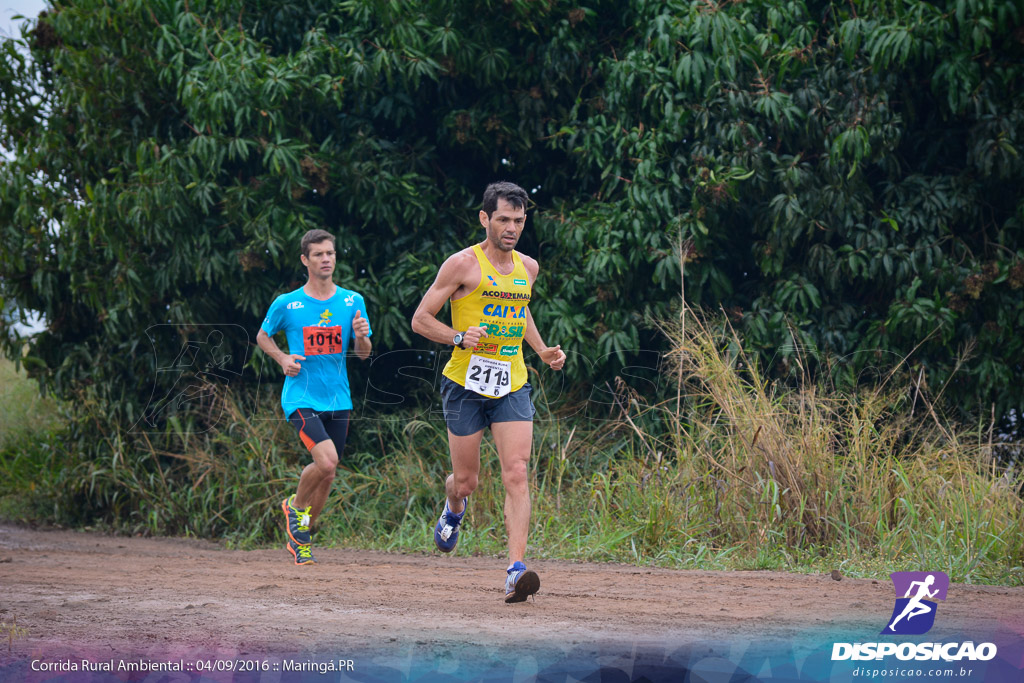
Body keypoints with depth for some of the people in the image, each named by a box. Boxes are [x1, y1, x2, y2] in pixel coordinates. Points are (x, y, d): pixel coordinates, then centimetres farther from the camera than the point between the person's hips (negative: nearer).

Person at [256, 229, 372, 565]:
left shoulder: (352, 301, 4)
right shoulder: (287, 304, -4)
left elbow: (363, 353, 9)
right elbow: (263, 336, 13)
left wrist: (361, 336, -14)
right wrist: (282, 358, -6)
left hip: (338, 399, 4)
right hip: (301, 398, -4)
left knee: (326, 473, 9)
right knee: (326, 461, -23)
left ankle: (300, 537, 29)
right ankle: (295, 506, 6)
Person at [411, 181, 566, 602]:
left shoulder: (527, 268, 10)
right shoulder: (464, 264, -7)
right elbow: (420, 319, -5)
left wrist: (543, 351, 17)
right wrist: (459, 338, -21)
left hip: (512, 386, 3)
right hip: (466, 384, -3)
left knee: (516, 475, -13)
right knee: (466, 480, 7)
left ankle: (516, 572, -20)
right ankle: (453, 508, 45)